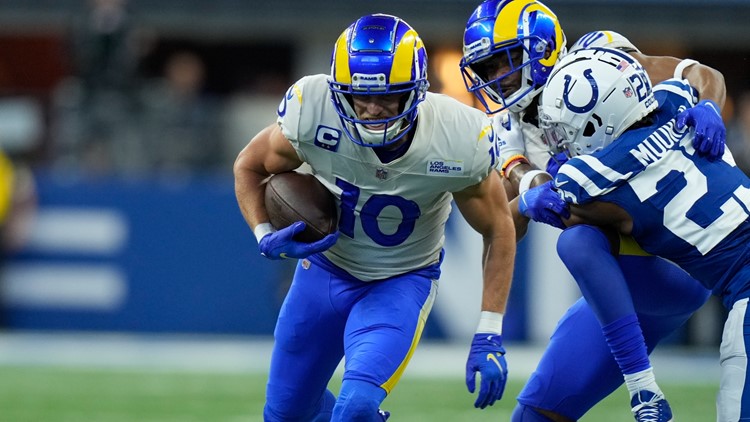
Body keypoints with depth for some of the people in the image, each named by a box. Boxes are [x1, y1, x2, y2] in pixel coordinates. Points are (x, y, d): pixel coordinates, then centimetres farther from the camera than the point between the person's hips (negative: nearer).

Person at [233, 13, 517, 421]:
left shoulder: (460, 140, -29)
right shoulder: (312, 111, -27)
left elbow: (498, 230, -11)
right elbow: (249, 167, -5)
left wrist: (489, 336, -15)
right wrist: (265, 236, -23)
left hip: (403, 281, -3)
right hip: (325, 268, 3)